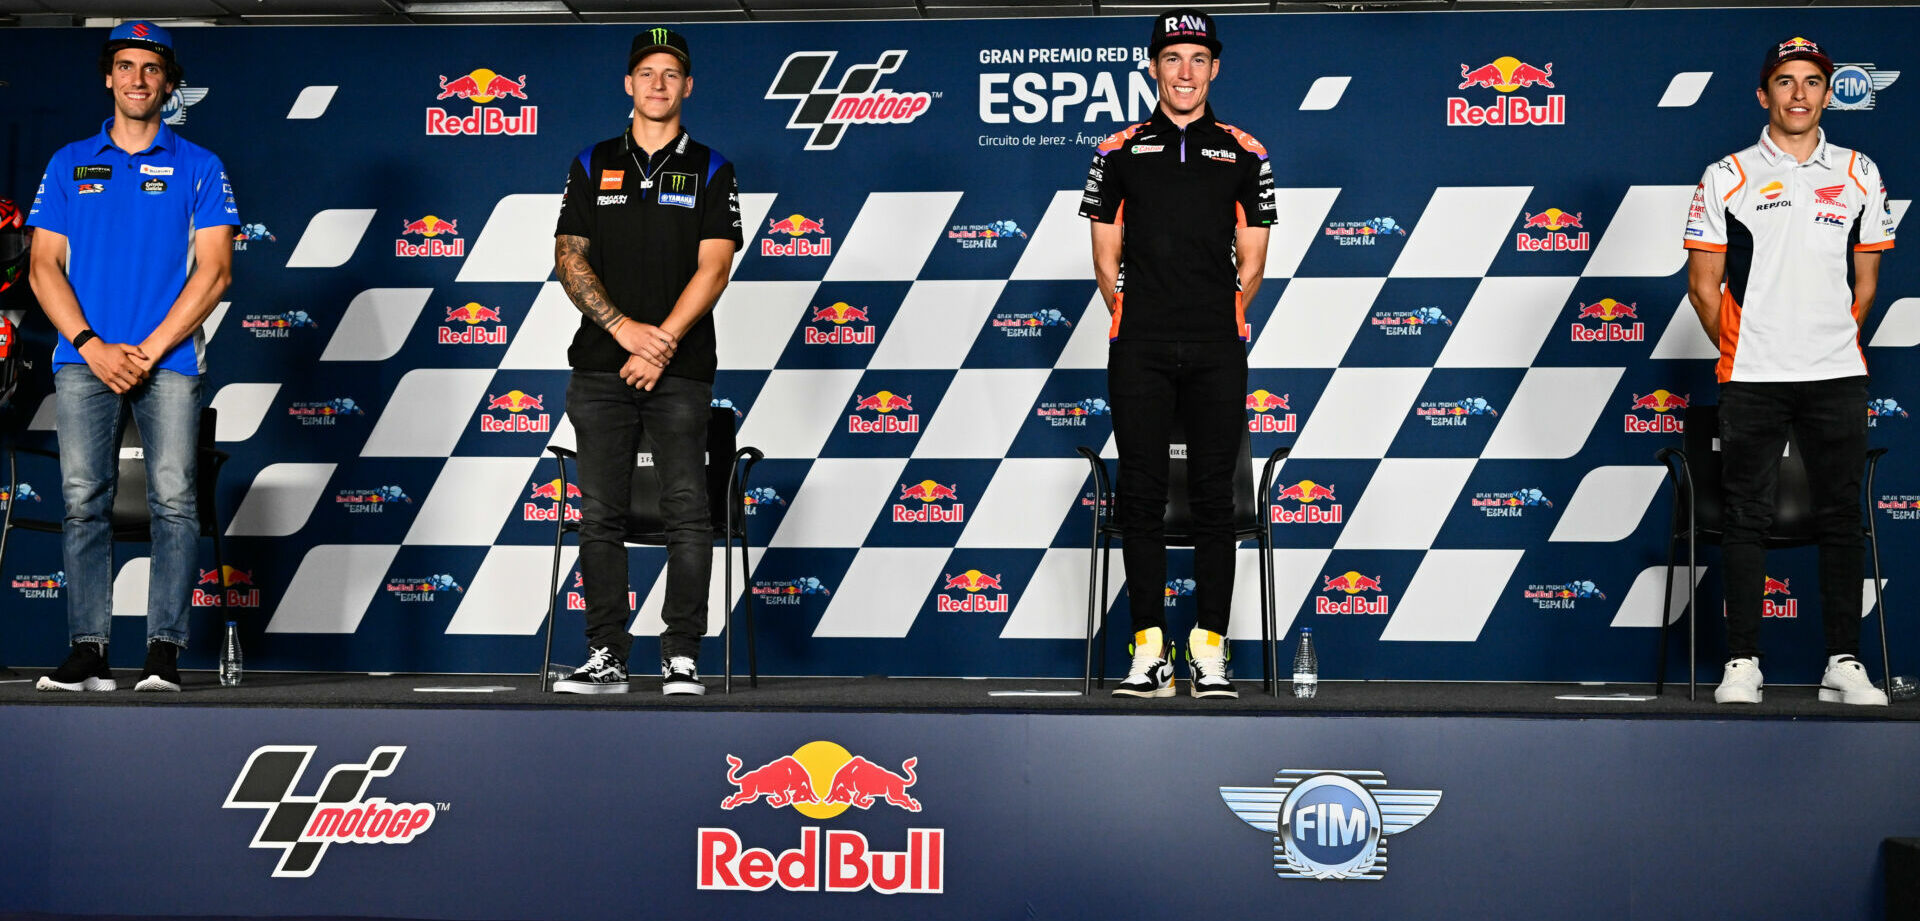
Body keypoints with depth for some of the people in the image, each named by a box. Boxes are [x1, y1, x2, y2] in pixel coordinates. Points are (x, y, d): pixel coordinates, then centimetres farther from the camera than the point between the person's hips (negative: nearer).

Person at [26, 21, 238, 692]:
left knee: (173, 499, -10)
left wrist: (149, 350, -7)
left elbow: (213, 271, 2)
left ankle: (164, 651, -7)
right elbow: (44, 267, 9)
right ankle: (89, 652, -4)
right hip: (85, 358, 2)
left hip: (169, 359, -1)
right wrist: (93, 347, -6)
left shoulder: (198, 167, 10)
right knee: (84, 502, -5)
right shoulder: (69, 164, 15)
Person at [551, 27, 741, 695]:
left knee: (687, 513, -7)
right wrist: (623, 327, -10)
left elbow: (713, 268, -3)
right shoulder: (592, 166, 12)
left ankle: (681, 658, -2)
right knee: (600, 515, 1)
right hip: (600, 368, 2)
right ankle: (605, 658, 7)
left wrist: (662, 342, -13)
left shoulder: (710, 170, 7)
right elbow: (570, 259, 5)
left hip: (680, 370, -2)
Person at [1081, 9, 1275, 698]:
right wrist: (1134, 318, 4)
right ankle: (1149, 649, 3)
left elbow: (1251, 260, 10)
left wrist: (1219, 322, 4)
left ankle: (1209, 649, 5)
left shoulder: (1244, 154, 10)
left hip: (1217, 352, 0)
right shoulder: (1118, 153, 10)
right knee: (1142, 493, -2)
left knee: (1214, 495, 0)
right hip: (1139, 351, 0)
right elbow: (1106, 259, 11)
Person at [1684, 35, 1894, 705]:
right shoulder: (1726, 179, 3)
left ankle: (1844, 664, 10)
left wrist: (1828, 345, 9)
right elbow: (1703, 285, 5)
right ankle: (1742, 663, 6)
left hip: (1838, 377, 2)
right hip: (1752, 380, -2)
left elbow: (1863, 284, 14)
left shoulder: (1860, 175, 10)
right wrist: (1743, 352, 6)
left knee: (1842, 518, 4)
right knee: (1748, 519, 1)